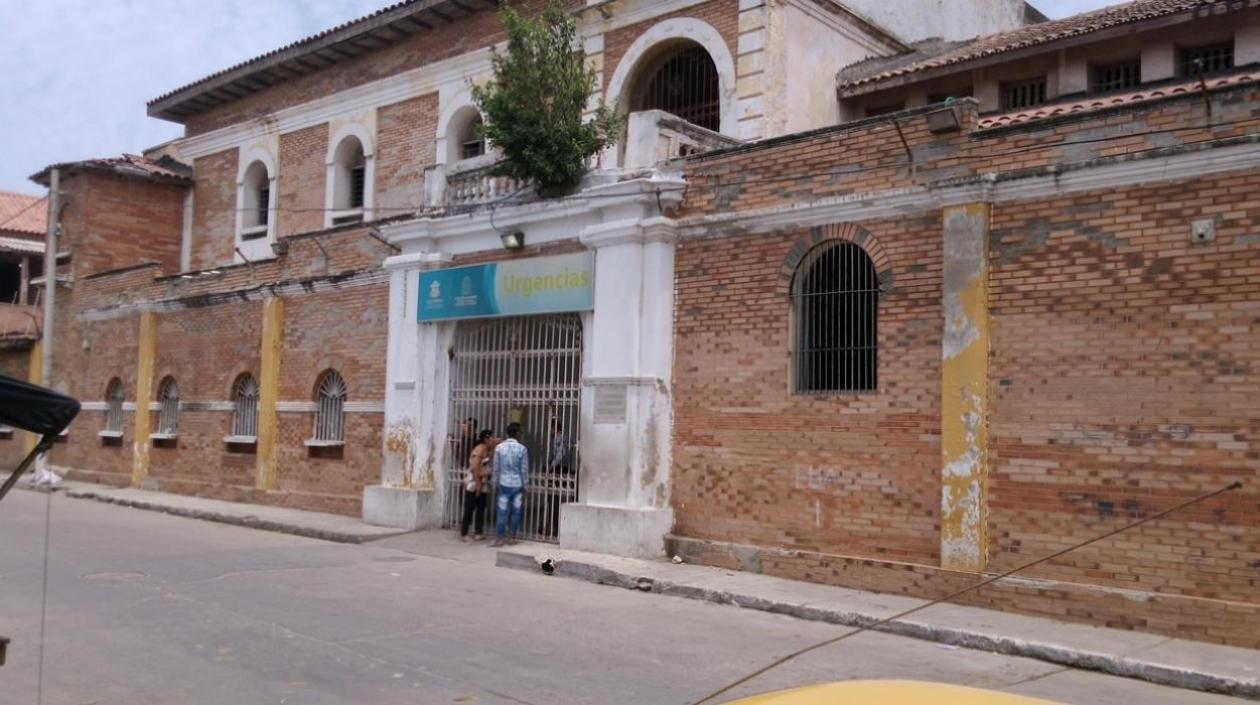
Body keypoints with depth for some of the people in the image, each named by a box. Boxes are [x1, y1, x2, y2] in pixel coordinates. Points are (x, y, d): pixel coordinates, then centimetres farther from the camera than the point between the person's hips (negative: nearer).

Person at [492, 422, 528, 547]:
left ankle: (499, 538, 5)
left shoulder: (499, 447, -4)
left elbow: (496, 468, 0)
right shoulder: (522, 449, -9)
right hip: (518, 484, -1)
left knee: (502, 512, 4)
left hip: (504, 484, 1)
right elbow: (524, 470, -5)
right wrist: (524, 486, 5)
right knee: (516, 512, 9)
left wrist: (496, 484, 10)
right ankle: (513, 538, 15)